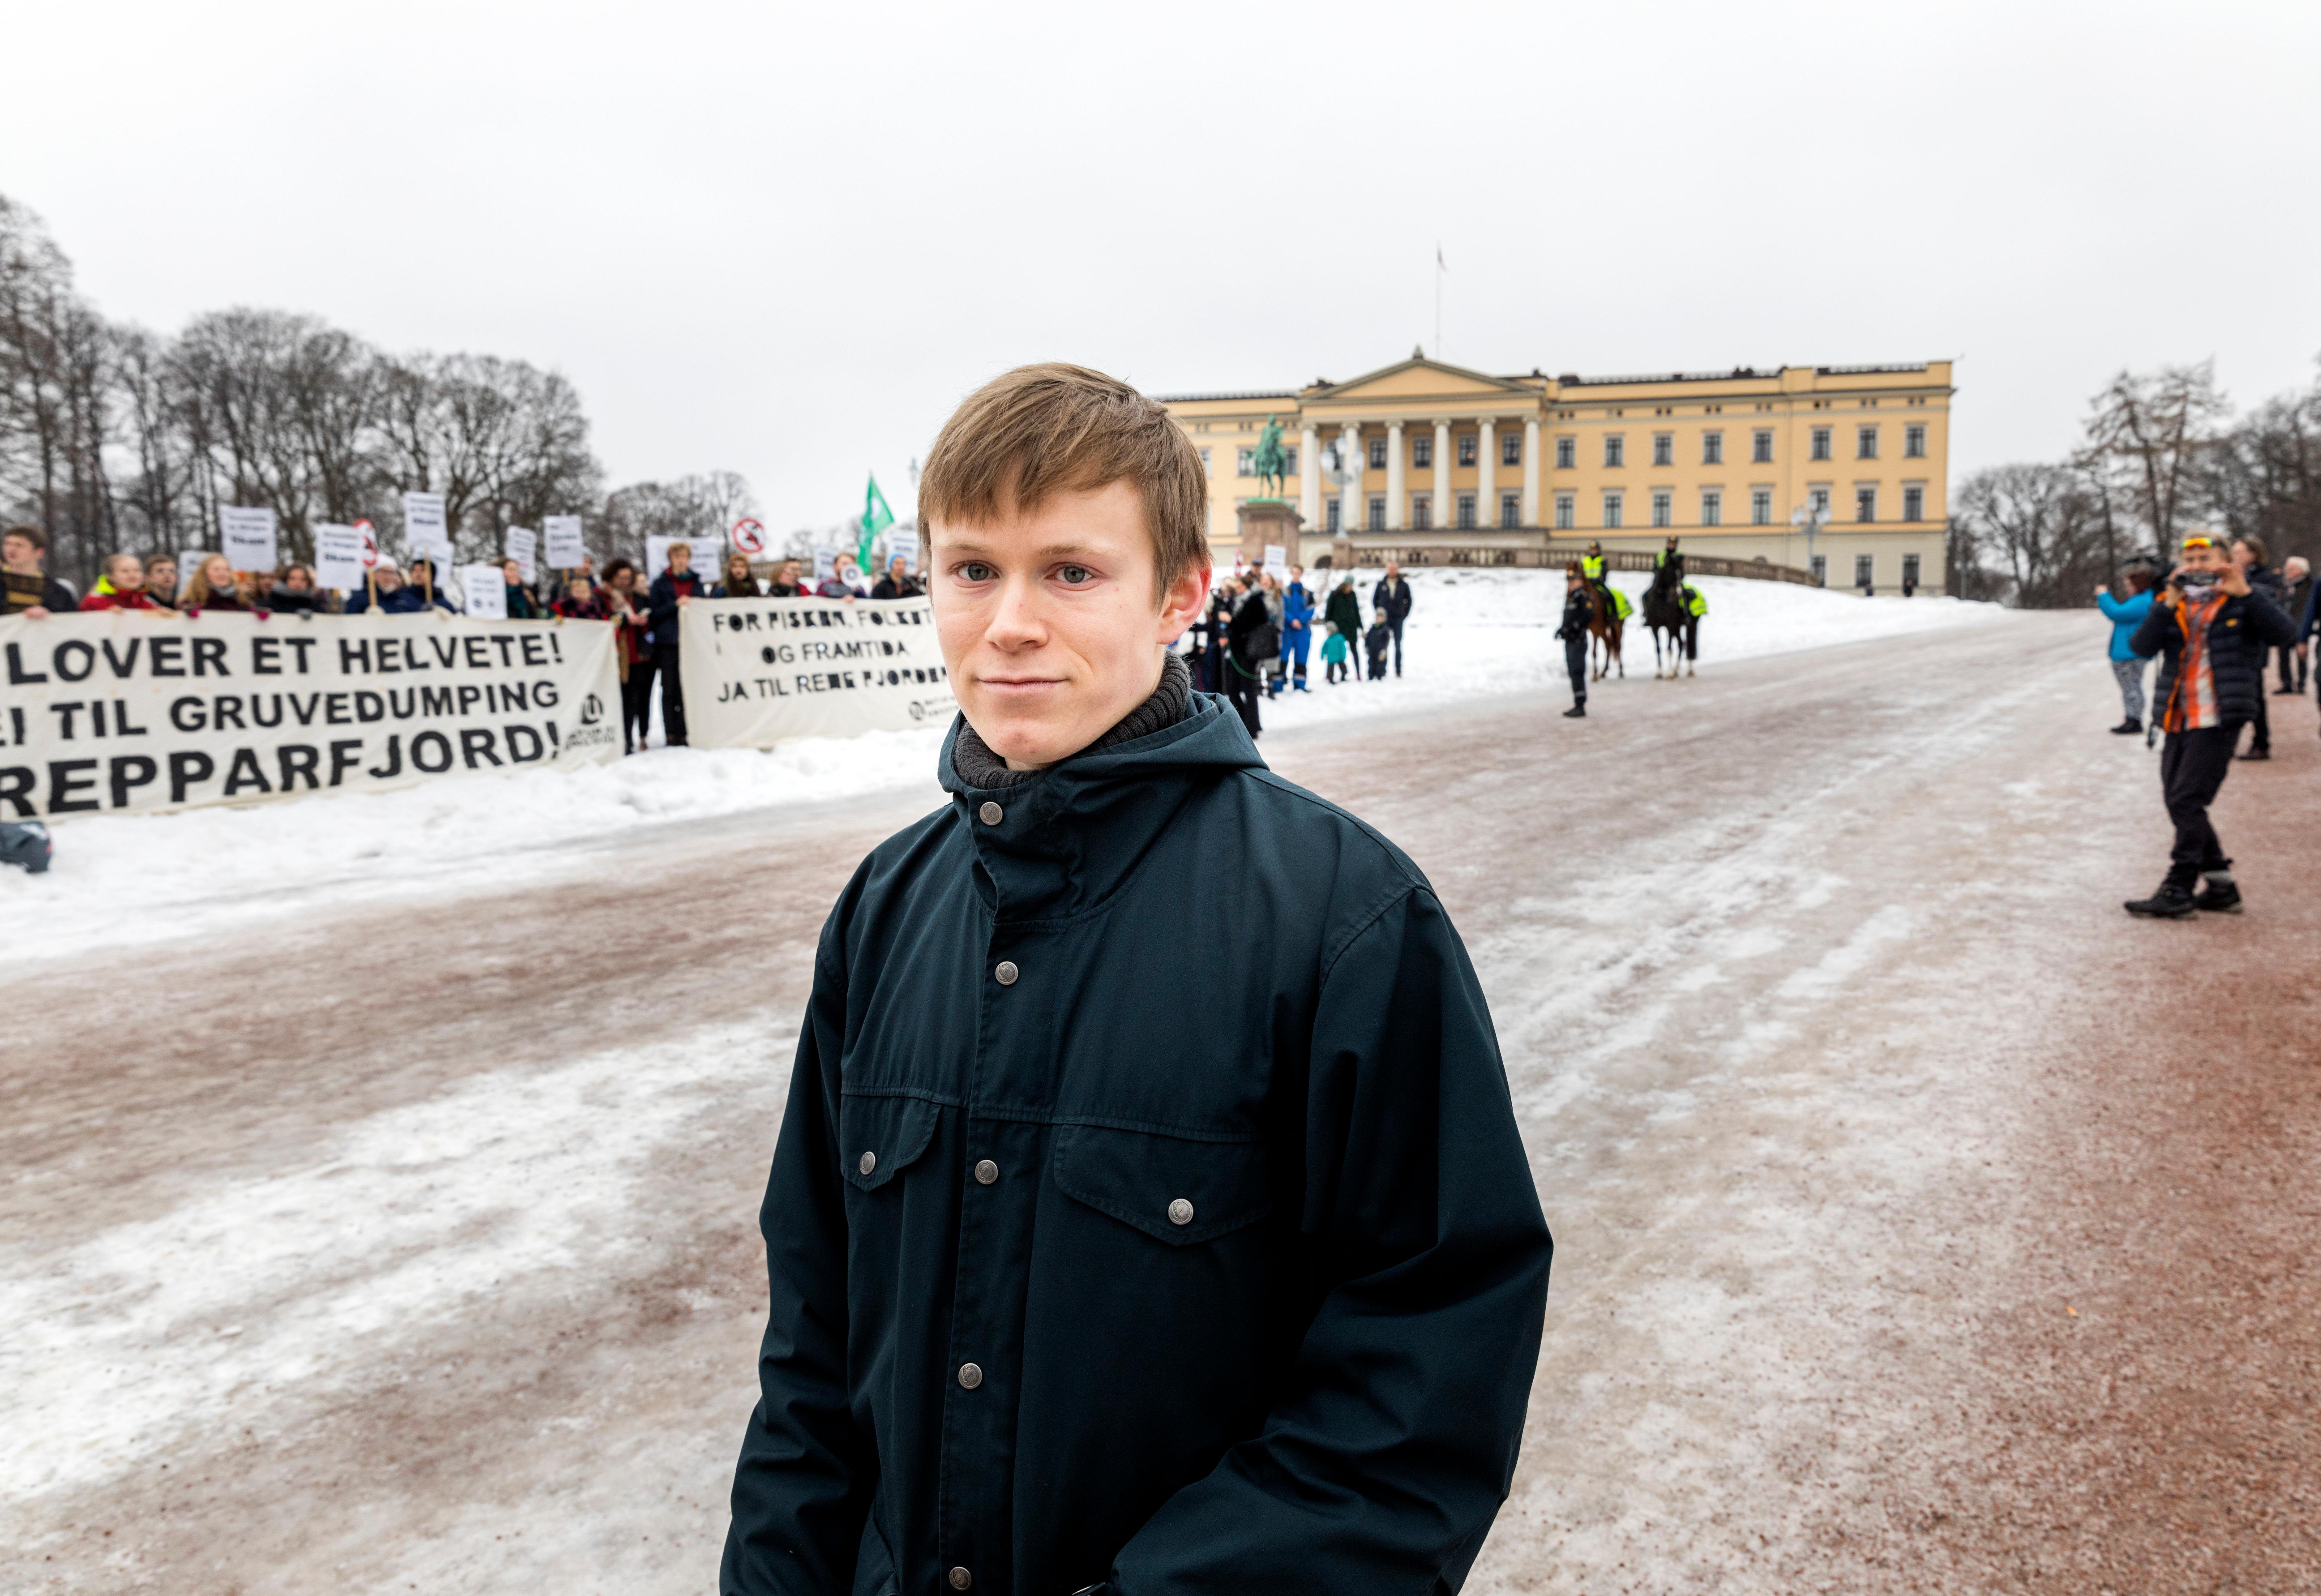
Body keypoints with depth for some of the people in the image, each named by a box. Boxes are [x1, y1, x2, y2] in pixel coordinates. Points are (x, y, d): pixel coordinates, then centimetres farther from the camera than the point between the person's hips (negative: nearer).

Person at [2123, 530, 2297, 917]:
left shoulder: (2241, 602, 0)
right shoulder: (2174, 605, 11)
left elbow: (2283, 632, -16)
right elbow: (2142, 647, -3)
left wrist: (2245, 593, -20)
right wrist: (2167, 606, -14)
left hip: (2219, 718, -6)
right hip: (2179, 721, 6)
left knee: (2187, 801, -10)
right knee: (2177, 802, 10)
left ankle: (2178, 890, -4)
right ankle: (2221, 885, 22)